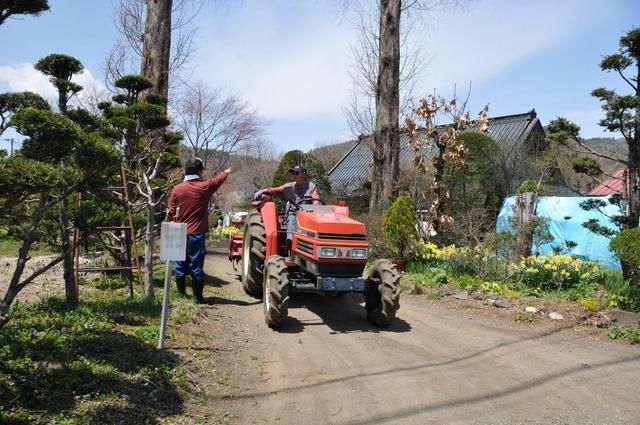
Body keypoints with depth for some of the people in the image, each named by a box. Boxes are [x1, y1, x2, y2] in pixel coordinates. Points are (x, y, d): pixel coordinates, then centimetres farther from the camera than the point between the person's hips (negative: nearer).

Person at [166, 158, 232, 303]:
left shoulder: (177, 189, -4)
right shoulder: (205, 186, -5)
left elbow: (170, 213, 2)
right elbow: (219, 179, 16)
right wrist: (227, 172, 37)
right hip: (197, 234, -2)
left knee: (180, 265, 12)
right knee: (196, 266, 2)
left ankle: (181, 295, 21)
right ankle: (198, 297, 6)